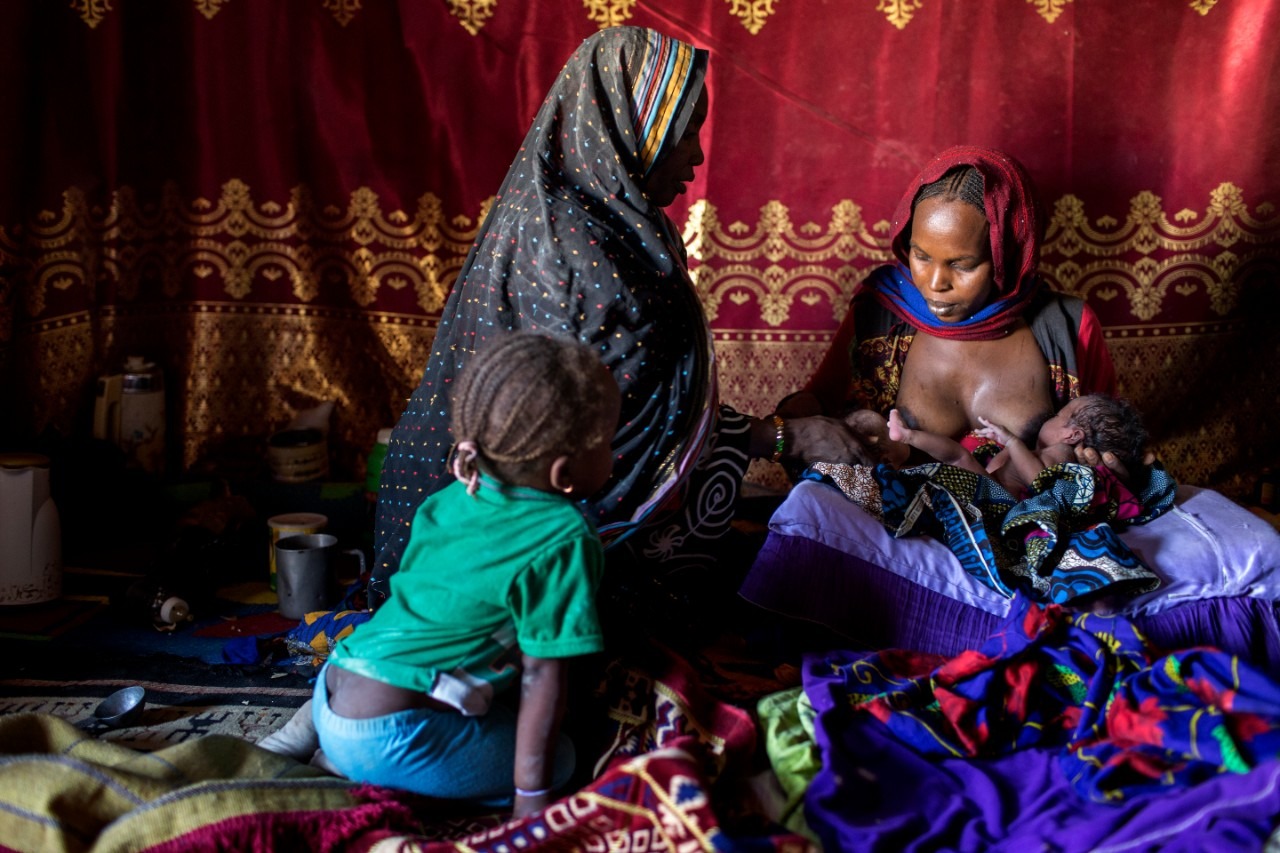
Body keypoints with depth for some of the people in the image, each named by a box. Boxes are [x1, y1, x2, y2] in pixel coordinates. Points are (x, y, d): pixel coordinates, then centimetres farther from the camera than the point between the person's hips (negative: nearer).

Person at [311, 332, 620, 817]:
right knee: (558, 759, 3)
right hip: (386, 738, -8)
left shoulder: (450, 500, 7)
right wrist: (531, 800, -9)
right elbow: (543, 675, -15)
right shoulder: (563, 540, -15)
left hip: (332, 696, 8)